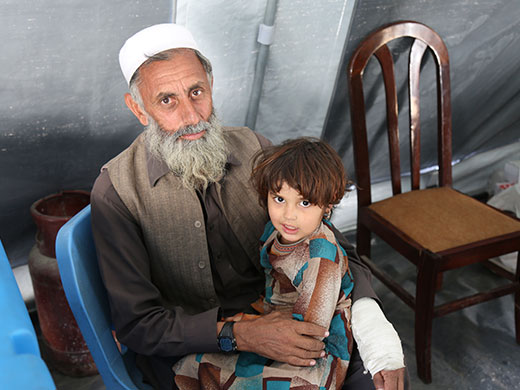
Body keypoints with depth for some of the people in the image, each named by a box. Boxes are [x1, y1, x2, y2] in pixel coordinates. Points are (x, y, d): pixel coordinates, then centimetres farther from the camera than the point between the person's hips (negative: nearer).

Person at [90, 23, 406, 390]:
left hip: (276, 317, 4)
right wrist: (241, 335, -27)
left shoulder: (254, 150, -2)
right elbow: (136, 324, -14)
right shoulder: (117, 190, -13)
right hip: (186, 346, -3)